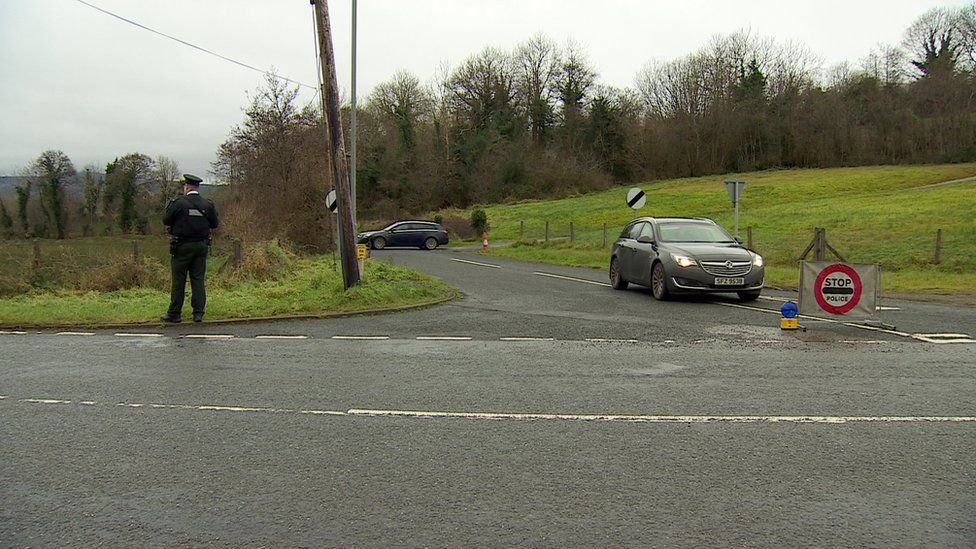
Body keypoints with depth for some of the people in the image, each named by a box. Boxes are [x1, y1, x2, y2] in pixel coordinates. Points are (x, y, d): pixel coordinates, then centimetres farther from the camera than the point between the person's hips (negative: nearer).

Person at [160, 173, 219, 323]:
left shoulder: (178, 203, -10)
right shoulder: (208, 205, 0)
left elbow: (166, 220, -3)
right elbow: (215, 224, 8)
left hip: (182, 246, -3)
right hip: (202, 246, 3)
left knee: (178, 280, 3)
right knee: (198, 279, 8)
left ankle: (174, 314, 8)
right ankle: (198, 313, 6)